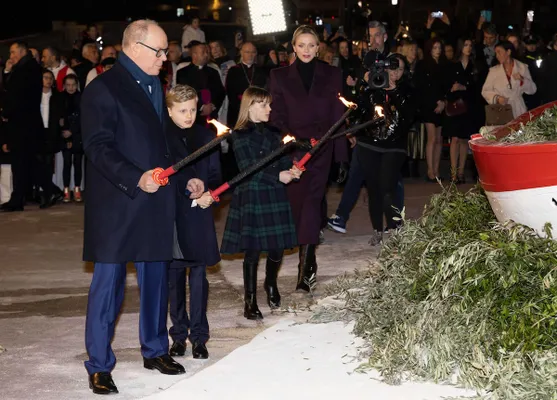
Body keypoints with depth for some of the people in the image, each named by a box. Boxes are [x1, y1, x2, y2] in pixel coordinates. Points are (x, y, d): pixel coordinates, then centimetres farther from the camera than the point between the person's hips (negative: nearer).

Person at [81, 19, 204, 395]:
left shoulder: (155, 86, 14)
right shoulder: (103, 89, -9)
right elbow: (98, 147, -16)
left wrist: (186, 176, 10)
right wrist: (136, 178, -26)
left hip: (156, 202, 7)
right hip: (116, 205, -7)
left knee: (156, 279, 14)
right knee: (109, 283, -1)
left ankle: (156, 350, 29)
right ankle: (99, 365, 8)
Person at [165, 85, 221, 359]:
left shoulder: (206, 137, 6)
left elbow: (215, 175, 7)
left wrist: (210, 195, -11)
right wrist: (192, 194, -12)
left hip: (199, 216, 1)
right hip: (171, 216, -1)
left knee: (198, 276, 3)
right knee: (174, 277, 7)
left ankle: (199, 336, 11)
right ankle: (179, 334, 19)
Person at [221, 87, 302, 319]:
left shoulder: (273, 134, 13)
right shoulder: (241, 136, -5)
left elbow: (283, 161, 10)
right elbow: (249, 169, -12)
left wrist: (292, 171, -12)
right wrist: (278, 175, -18)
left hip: (275, 196, 5)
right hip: (252, 197, -5)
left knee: (278, 247, 7)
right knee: (253, 250, -3)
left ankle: (271, 284, 36)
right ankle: (250, 302, 7)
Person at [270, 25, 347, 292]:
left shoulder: (331, 75, 7)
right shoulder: (280, 76, 7)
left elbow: (338, 115, 7)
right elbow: (277, 116, 5)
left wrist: (341, 152, 3)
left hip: (321, 148, -1)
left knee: (312, 200, -12)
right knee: (298, 202, 4)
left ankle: (305, 266, -18)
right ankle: (308, 260, 20)